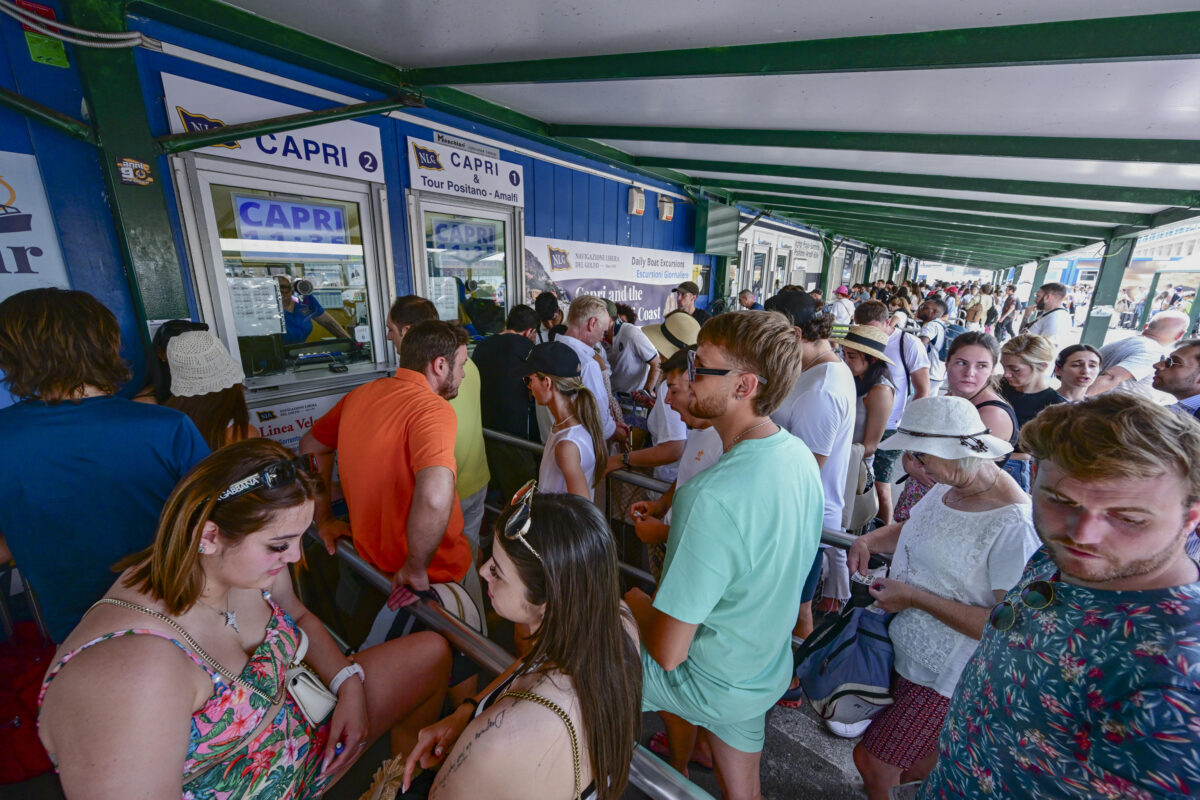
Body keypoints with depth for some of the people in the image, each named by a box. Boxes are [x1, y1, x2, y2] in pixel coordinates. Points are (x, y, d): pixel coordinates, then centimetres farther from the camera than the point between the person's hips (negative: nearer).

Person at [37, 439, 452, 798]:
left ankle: (404, 763, 32)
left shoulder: (244, 565, -13)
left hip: (308, 729, 6)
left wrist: (349, 683, -7)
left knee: (432, 653, 7)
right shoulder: (132, 673, -35)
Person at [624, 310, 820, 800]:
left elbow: (668, 651, -30)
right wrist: (669, 531, 6)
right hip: (769, 670, 7)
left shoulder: (714, 497, -37)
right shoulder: (800, 456, -9)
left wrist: (635, 601, -10)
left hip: (713, 686, -6)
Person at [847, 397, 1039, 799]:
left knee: (870, 760, 6)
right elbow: (912, 529, 14)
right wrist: (870, 539, -5)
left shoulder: (1015, 524, -27)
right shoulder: (948, 486, -3)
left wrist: (915, 597, -23)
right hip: (905, 647, 7)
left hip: (944, 674, -7)